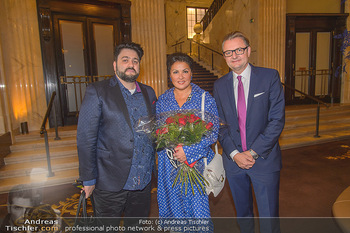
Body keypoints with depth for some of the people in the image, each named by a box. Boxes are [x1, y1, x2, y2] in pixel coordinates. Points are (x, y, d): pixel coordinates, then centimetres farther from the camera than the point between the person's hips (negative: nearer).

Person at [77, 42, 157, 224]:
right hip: (110, 182, -4)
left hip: (143, 182, 5)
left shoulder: (148, 93, 8)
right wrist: (89, 179, -9)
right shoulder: (97, 92, -7)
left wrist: (152, 166, 7)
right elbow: (85, 138, -9)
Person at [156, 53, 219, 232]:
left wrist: (188, 151, -19)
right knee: (174, 207, 14)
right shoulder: (162, 100, 5)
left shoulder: (205, 98, -3)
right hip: (170, 166, 3)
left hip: (197, 162, -2)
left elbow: (213, 131, -8)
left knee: (198, 208, 6)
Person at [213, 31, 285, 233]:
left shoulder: (270, 77, -5)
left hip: (264, 159, -2)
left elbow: (277, 120, -10)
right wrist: (234, 154, -9)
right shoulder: (220, 85, 4)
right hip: (234, 160, 3)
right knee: (243, 214, 20)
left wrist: (254, 152, -15)